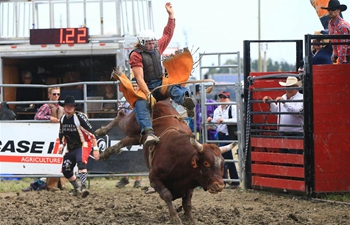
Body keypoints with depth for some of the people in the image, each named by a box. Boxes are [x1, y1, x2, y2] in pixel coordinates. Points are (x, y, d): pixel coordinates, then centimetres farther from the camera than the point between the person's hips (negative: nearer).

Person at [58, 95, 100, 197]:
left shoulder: (80, 117, -17)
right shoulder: (63, 118, 4)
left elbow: (91, 133, -18)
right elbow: (62, 133, 22)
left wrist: (95, 149, -22)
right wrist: (61, 145, 6)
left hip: (83, 145, -7)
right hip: (71, 148, 7)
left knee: (81, 162, -33)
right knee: (66, 170, 4)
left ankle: (83, 187, -45)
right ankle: (76, 188, 24)